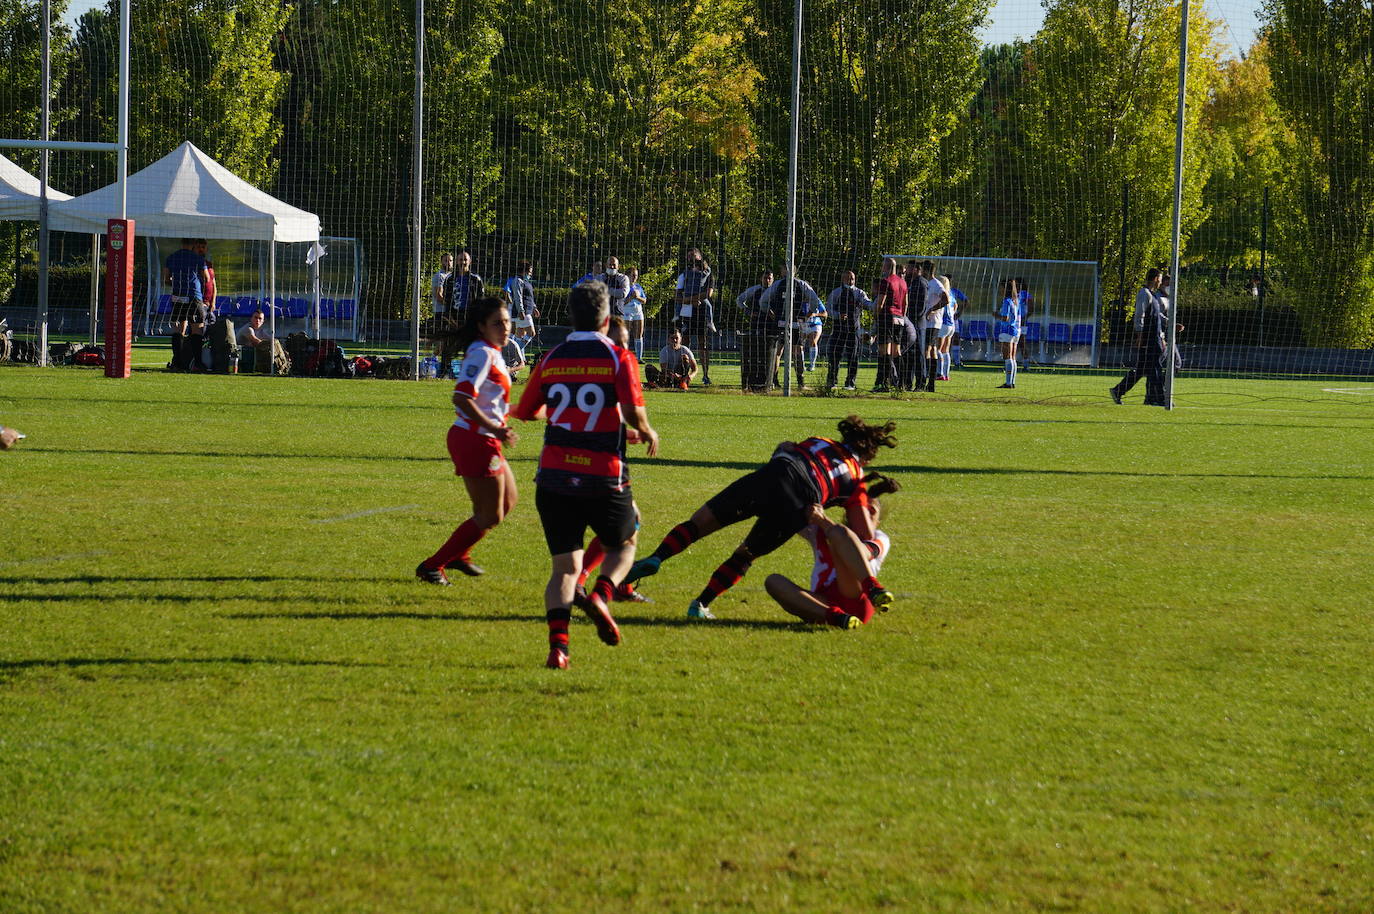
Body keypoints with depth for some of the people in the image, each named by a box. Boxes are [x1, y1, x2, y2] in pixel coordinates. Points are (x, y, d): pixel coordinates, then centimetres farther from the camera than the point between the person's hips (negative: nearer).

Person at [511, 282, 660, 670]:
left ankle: (558, 641, -17)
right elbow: (633, 411, -17)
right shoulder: (618, 358, -5)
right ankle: (601, 595, -8)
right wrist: (647, 432, 5)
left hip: (554, 477, 2)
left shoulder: (551, 360, 4)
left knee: (565, 565, 5)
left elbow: (525, 412, 12)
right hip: (604, 477, -2)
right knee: (624, 545, 23)